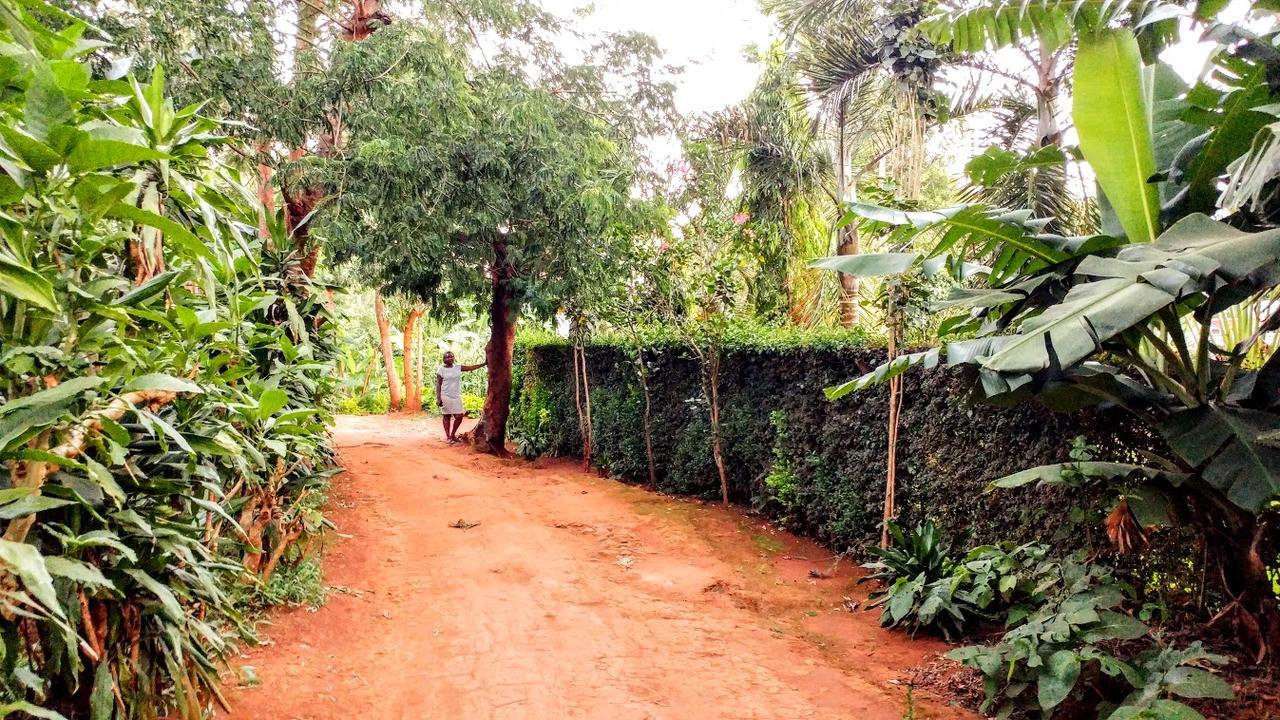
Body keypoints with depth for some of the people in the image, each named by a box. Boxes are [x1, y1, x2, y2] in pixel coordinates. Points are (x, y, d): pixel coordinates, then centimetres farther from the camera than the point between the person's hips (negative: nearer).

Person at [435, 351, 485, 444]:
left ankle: (453, 434, 20)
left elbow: (472, 367, 4)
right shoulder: (441, 370, -4)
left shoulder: (458, 368, 6)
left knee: (459, 416, 1)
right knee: (447, 416, 3)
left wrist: (484, 363, -6)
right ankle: (448, 437, 12)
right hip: (446, 397, -4)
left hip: (456, 397, 4)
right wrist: (438, 398, -12)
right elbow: (438, 385, -5)